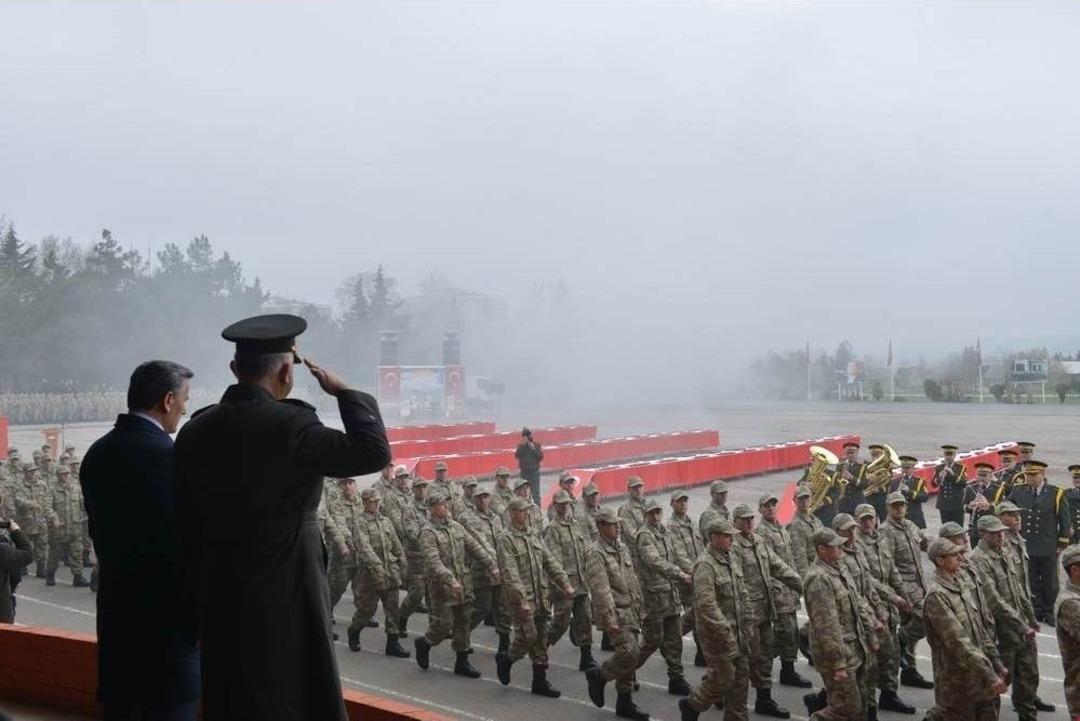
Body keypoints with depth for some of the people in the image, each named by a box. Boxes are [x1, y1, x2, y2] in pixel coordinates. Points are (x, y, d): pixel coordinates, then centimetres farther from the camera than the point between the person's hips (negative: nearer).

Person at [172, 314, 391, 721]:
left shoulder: (195, 431, 4)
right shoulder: (288, 425, -18)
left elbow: (186, 526, 8)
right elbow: (374, 452, -20)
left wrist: (198, 606, 17)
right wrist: (343, 392, -6)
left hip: (220, 603, 7)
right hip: (285, 604, -7)